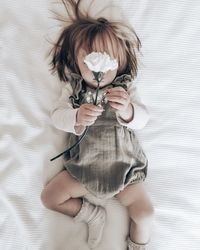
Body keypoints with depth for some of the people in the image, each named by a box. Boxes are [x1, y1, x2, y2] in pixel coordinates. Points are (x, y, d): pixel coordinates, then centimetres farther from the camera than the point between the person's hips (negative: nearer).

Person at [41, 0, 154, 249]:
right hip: (82, 168, 2)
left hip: (123, 168, -1)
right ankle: (92, 213, 19)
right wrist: (77, 118, -36)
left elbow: (141, 120, -16)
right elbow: (56, 116, -13)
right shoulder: (73, 88, -6)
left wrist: (127, 110, -40)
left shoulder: (125, 88, -8)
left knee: (145, 213, -5)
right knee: (49, 197, 0)